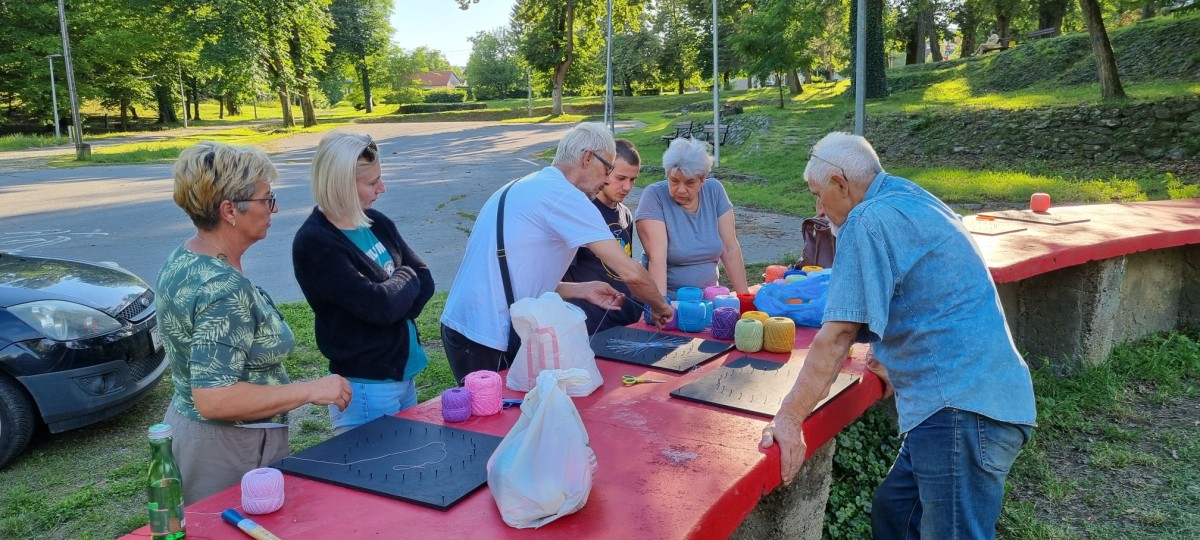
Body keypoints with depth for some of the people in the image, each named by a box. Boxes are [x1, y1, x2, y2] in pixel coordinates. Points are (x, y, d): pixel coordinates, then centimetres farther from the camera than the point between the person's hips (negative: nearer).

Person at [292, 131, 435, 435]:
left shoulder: (376, 223, 4)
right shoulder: (314, 244, -19)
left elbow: (425, 280, 2)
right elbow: (379, 305, -25)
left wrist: (395, 309, -15)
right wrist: (406, 278, -6)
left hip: (405, 373, 8)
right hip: (366, 388, -7)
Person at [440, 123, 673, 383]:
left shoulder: (528, 186, 15)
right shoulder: (565, 195, -13)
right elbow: (631, 273, -14)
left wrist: (582, 290, 12)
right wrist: (659, 306, 4)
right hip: (488, 340, -9)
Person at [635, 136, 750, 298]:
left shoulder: (714, 191, 2)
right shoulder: (654, 196, -9)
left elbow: (730, 249, 2)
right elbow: (657, 258, -18)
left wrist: (744, 296, -2)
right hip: (670, 301, -3)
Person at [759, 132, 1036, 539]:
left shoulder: (869, 220, -13)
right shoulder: (910, 200, 18)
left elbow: (836, 335, -18)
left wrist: (788, 419, -14)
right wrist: (898, 366, 36)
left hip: (962, 407, -11)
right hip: (975, 397, 11)